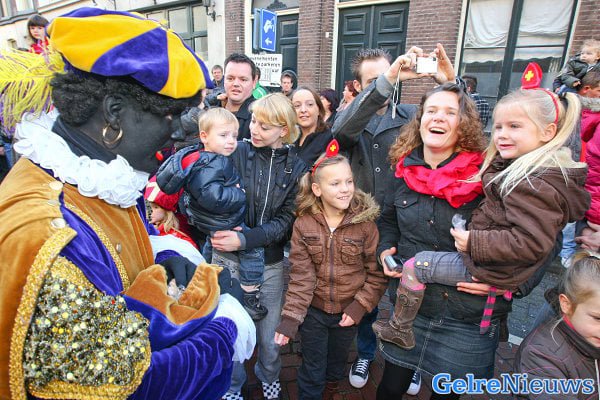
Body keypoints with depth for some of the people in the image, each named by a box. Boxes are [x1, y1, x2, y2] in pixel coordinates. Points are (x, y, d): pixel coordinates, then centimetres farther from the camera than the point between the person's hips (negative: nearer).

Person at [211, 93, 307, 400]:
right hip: (227, 259, -1)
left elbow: (286, 220, -8)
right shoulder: (234, 152, -7)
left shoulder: (296, 167, -3)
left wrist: (245, 239, -20)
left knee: (270, 335, 16)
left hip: (270, 263, 1)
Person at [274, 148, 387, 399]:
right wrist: (290, 318, -16)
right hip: (313, 311, 0)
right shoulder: (303, 224, -14)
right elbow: (300, 276, -13)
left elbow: (377, 273, -9)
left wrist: (359, 307, -13)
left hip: (348, 311, 1)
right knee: (311, 371, 17)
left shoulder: (365, 223, -15)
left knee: (336, 366, 25)